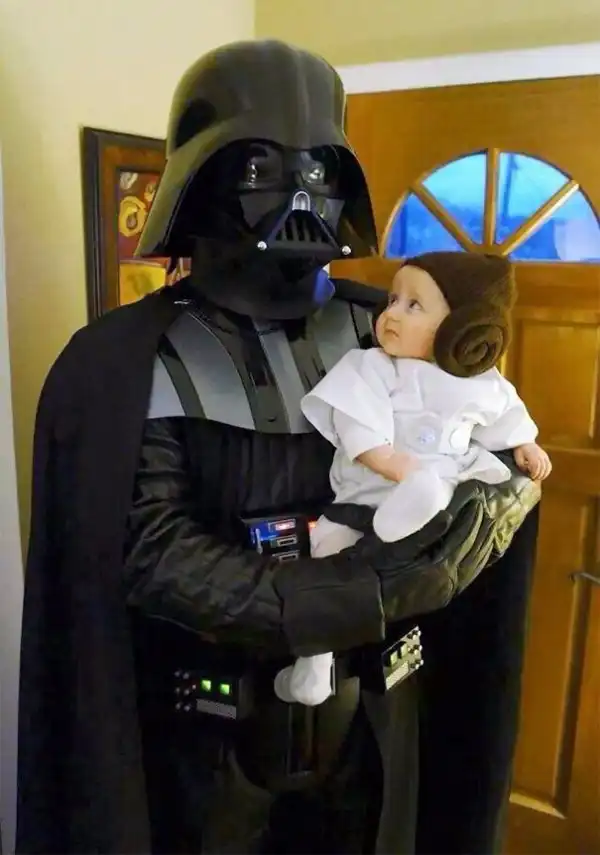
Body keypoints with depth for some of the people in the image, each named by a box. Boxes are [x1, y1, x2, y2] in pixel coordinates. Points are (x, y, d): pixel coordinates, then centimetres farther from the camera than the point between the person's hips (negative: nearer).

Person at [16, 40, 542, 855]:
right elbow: (152, 555, -22)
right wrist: (360, 596, -28)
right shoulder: (127, 363, -15)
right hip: (220, 719, -3)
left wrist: (457, 532, -23)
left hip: (375, 704, 4)